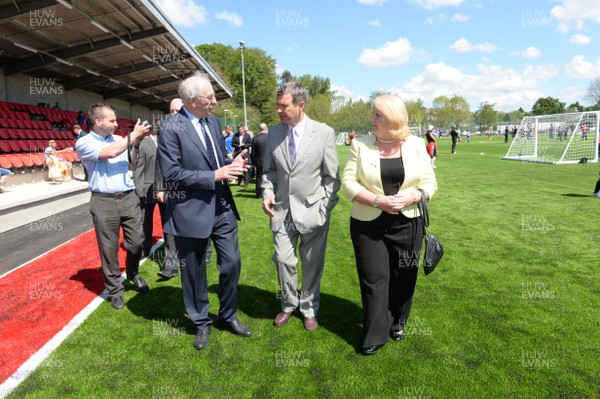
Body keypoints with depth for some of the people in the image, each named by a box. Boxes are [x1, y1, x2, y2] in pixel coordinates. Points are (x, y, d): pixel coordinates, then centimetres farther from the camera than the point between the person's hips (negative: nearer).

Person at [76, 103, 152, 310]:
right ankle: (114, 290, 21)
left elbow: (132, 165, 12)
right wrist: (134, 135, -11)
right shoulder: (84, 143, -3)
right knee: (109, 248, 6)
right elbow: (109, 153, -19)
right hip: (104, 202, -3)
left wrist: (136, 143, -1)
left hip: (129, 197, 4)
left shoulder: (120, 140, 10)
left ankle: (133, 273, 37)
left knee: (136, 242, 8)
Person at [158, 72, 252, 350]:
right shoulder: (171, 128, -14)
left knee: (232, 263, 10)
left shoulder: (213, 121, 6)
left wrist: (232, 164, -6)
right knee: (194, 272, 12)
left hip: (222, 206, 6)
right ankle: (201, 324, 35)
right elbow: (171, 173, -19)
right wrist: (215, 176, -20)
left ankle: (228, 316, 34)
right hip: (191, 210, -5)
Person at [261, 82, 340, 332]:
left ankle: (309, 309, 32)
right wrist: (268, 194, -4)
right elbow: (269, 170, 12)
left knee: (312, 263, 10)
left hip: (312, 209, -2)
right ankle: (288, 305, 31)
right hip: (282, 209, 3)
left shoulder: (324, 133, -6)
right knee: (283, 259, 5)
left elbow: (331, 176, -3)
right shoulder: (274, 133, 3)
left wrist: (325, 208, -8)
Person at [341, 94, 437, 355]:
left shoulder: (415, 145, 1)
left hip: (407, 224, 2)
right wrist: (377, 201, -18)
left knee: (403, 278, 12)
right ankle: (375, 334, 17)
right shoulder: (361, 145, -2)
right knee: (374, 279, 1)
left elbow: (429, 182, 3)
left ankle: (397, 323, 36)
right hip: (368, 225, -1)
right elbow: (348, 182, -6)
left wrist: (409, 198, -16)